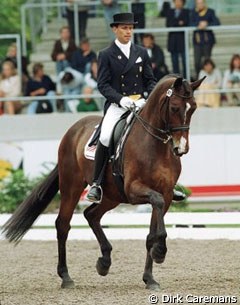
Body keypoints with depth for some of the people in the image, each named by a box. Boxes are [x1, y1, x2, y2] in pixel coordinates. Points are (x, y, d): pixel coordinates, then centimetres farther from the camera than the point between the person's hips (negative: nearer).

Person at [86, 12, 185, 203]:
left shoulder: (142, 53, 14)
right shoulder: (106, 55, 5)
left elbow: (151, 80, 14)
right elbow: (103, 85, -2)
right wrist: (121, 99, -18)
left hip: (141, 102, 3)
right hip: (116, 104, -3)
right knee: (105, 137, -29)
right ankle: (96, 184, -18)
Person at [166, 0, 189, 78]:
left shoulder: (186, 12, 7)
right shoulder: (170, 11, 16)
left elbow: (186, 23, -4)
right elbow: (168, 24, 5)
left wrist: (174, 24, -9)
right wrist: (178, 23, -7)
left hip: (182, 38, -3)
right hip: (172, 39, 3)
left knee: (184, 59, -6)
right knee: (174, 60, 3)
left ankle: (185, 77, -5)